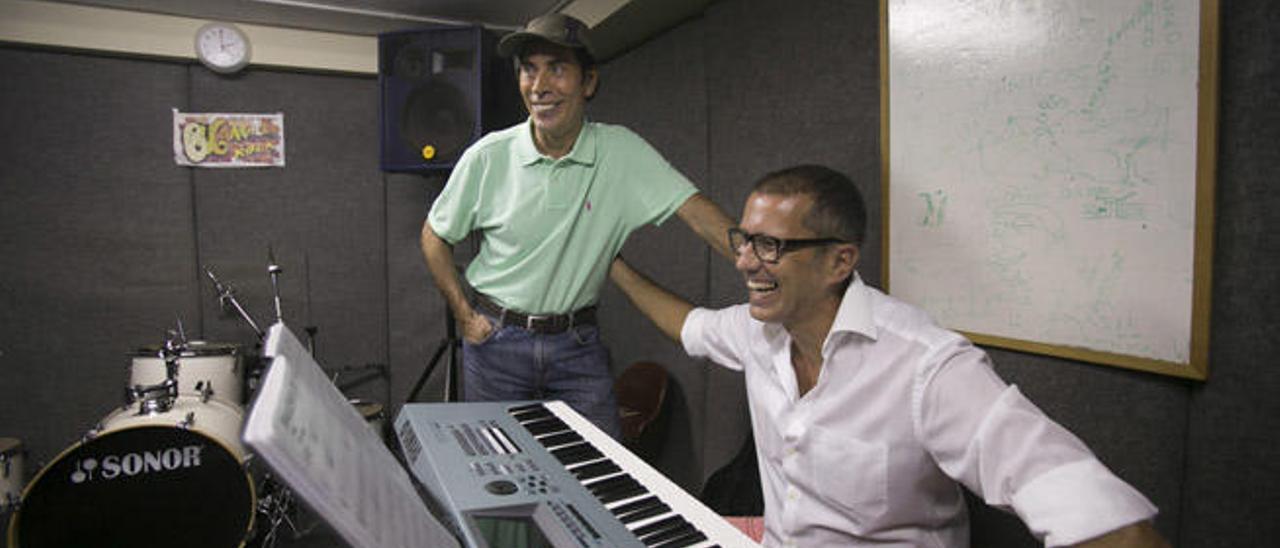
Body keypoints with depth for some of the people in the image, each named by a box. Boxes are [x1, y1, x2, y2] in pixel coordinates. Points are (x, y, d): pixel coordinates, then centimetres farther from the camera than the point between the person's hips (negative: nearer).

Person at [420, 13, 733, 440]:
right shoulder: (487, 157, -8)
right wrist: (465, 315, -2)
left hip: (578, 342, 0)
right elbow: (435, 237, 5)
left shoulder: (622, 152, -9)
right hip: (497, 339, 0)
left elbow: (697, 211, -15)